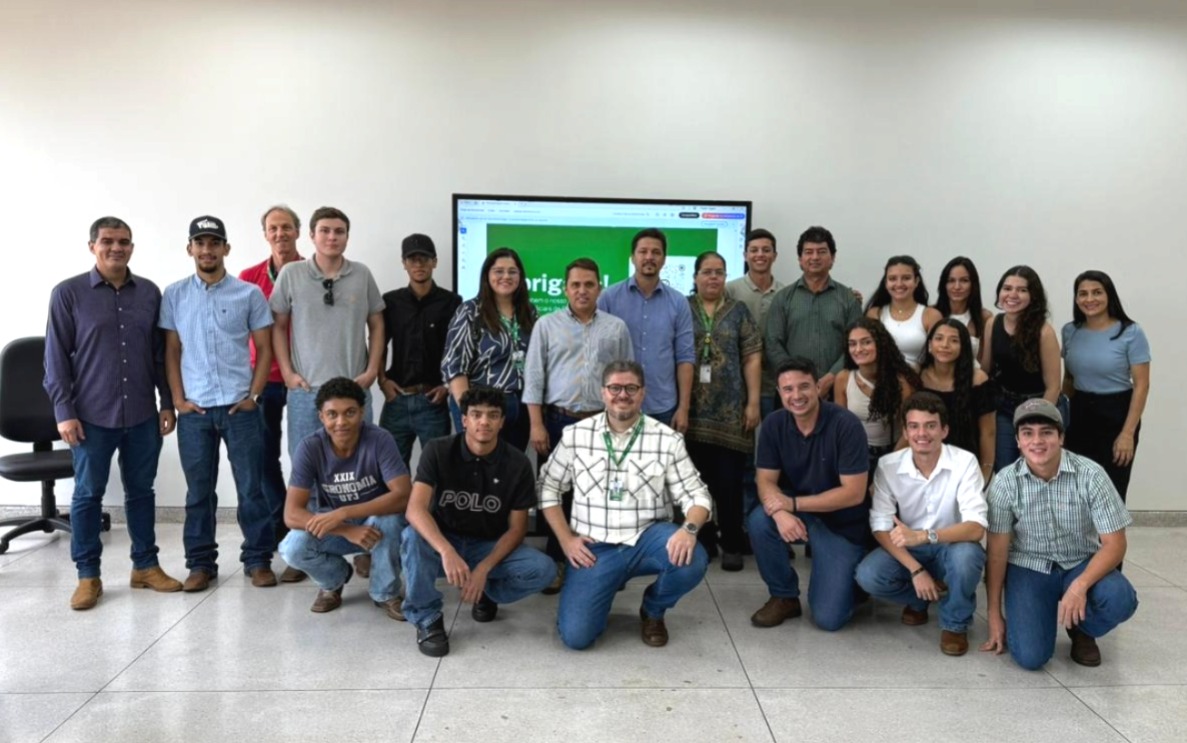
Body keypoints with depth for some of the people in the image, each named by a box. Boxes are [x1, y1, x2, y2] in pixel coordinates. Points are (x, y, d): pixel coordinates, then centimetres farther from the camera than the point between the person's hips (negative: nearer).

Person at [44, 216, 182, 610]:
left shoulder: (149, 293, 5)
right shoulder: (68, 293, -3)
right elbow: (56, 358, -3)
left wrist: (167, 403, 5)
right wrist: (64, 411, -8)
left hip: (142, 415, 3)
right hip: (91, 417, -2)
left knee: (141, 491, 11)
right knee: (88, 495, 7)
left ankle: (146, 566, 22)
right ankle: (88, 575, 18)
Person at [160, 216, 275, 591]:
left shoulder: (249, 294, 1)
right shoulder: (174, 295, 6)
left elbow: (265, 349, 3)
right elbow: (171, 351, 8)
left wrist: (253, 395, -5)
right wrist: (178, 399, 0)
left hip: (239, 406, -1)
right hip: (194, 409, 1)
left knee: (251, 487, 4)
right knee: (199, 490, 9)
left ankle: (258, 559, 15)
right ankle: (200, 563, 20)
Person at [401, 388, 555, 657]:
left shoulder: (517, 464, -12)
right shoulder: (438, 451, -16)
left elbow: (516, 528, -8)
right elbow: (415, 509, -28)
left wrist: (484, 568, -23)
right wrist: (447, 552, -45)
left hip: (491, 547, 1)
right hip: (441, 542, -1)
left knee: (543, 570, -25)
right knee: (412, 537, -35)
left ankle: (489, 593, 7)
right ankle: (427, 618, -12)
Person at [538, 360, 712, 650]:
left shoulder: (668, 439, -3)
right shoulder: (575, 435, 0)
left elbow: (695, 494, -3)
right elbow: (548, 487, 8)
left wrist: (689, 528, -25)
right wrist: (566, 539, -2)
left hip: (647, 537, 1)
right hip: (594, 546, 0)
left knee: (692, 561, -32)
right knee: (575, 636, -15)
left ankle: (653, 610, 5)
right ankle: (610, 585, 21)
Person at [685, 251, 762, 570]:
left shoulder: (739, 311, 7)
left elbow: (752, 358, 4)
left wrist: (753, 403, -3)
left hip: (730, 410, -1)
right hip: (692, 409, 1)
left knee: (729, 481, -1)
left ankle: (732, 544, 12)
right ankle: (704, 540, 21)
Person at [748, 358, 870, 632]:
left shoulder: (846, 425, -22)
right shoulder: (774, 425, -9)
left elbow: (853, 493, -23)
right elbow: (766, 481, -9)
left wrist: (793, 504, -25)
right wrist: (780, 512, -32)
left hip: (842, 523, -4)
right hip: (796, 511, 4)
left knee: (828, 618, -13)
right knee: (759, 521, -29)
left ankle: (849, 578, 22)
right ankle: (784, 597, -4)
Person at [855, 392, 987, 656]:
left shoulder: (964, 462, -19)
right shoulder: (888, 465, -14)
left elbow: (976, 528, -29)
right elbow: (881, 527, -14)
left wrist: (923, 536, -44)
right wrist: (915, 570, -27)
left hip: (951, 548, -1)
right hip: (907, 551, 2)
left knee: (967, 554, -37)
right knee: (868, 576, -27)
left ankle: (955, 624, -6)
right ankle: (919, 600, 7)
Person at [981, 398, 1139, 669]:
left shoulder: (1090, 475, -16)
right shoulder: (1004, 482, -14)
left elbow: (1114, 544, -14)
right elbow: (997, 551, -7)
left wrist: (1080, 585, -31)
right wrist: (994, 613, -4)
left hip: (1082, 564, 1)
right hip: (1028, 567, -1)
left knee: (1121, 600, -31)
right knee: (1030, 657, -18)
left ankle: (1081, 630, 5)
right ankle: (1043, 611, 18)